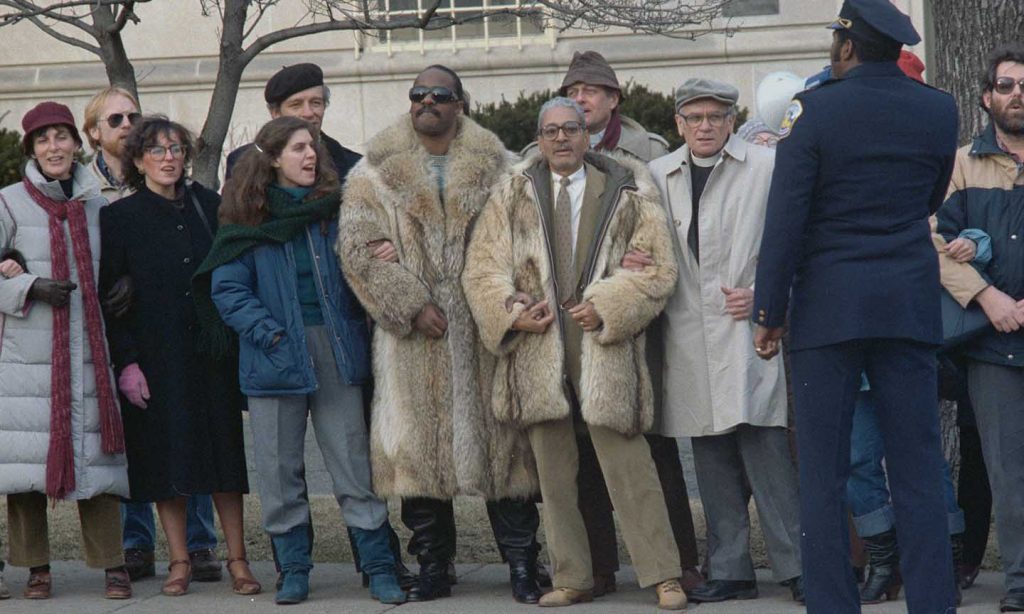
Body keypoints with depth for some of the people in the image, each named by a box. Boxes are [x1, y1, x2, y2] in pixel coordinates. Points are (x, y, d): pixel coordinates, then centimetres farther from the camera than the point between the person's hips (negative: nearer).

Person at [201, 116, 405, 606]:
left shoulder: (334, 207, 6)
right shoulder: (247, 218, 0)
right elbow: (227, 289, -3)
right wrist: (268, 333, -14)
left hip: (335, 349, 1)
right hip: (276, 357, -1)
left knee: (354, 464, 0)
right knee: (280, 470, 5)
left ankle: (379, 566, 5)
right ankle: (293, 569, 17)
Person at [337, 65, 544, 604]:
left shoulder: (496, 167, 9)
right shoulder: (374, 174, 7)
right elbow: (358, 248, -1)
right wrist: (410, 305, -10)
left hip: (483, 331, 0)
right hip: (413, 337, 0)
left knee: (500, 439, -1)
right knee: (418, 445, 2)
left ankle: (522, 564, 4)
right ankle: (432, 567, 10)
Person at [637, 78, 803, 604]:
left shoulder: (766, 169, 1)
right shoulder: (658, 176, 12)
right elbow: (646, 248, 22)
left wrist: (763, 293, -9)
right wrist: (637, 264, 0)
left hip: (749, 327, -4)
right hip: (690, 338, 4)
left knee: (766, 450, -11)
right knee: (712, 459, 6)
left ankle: (796, 565, -5)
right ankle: (729, 570, 12)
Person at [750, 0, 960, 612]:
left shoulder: (814, 110, -7)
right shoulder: (939, 110, 3)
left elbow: (786, 219, -8)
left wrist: (769, 314, -3)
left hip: (829, 307, -3)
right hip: (910, 303, 3)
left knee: (824, 474, 2)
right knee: (917, 469, 5)